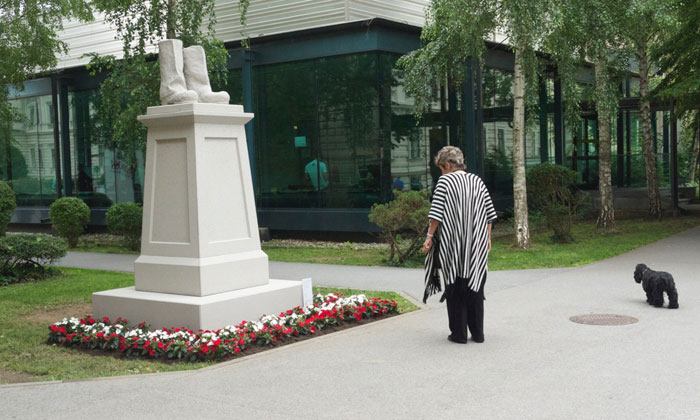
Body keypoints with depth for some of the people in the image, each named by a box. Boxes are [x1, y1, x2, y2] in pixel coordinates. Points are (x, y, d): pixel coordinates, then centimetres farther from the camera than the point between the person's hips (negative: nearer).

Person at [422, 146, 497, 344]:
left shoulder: (445, 181, -6)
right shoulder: (477, 181, 9)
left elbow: (436, 213, -13)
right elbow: (490, 213, 11)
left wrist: (429, 236, -7)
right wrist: (487, 238, 18)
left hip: (452, 244, -4)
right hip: (477, 246, 5)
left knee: (455, 287, 3)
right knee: (475, 286, 11)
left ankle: (459, 333, 5)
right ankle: (477, 333, 14)